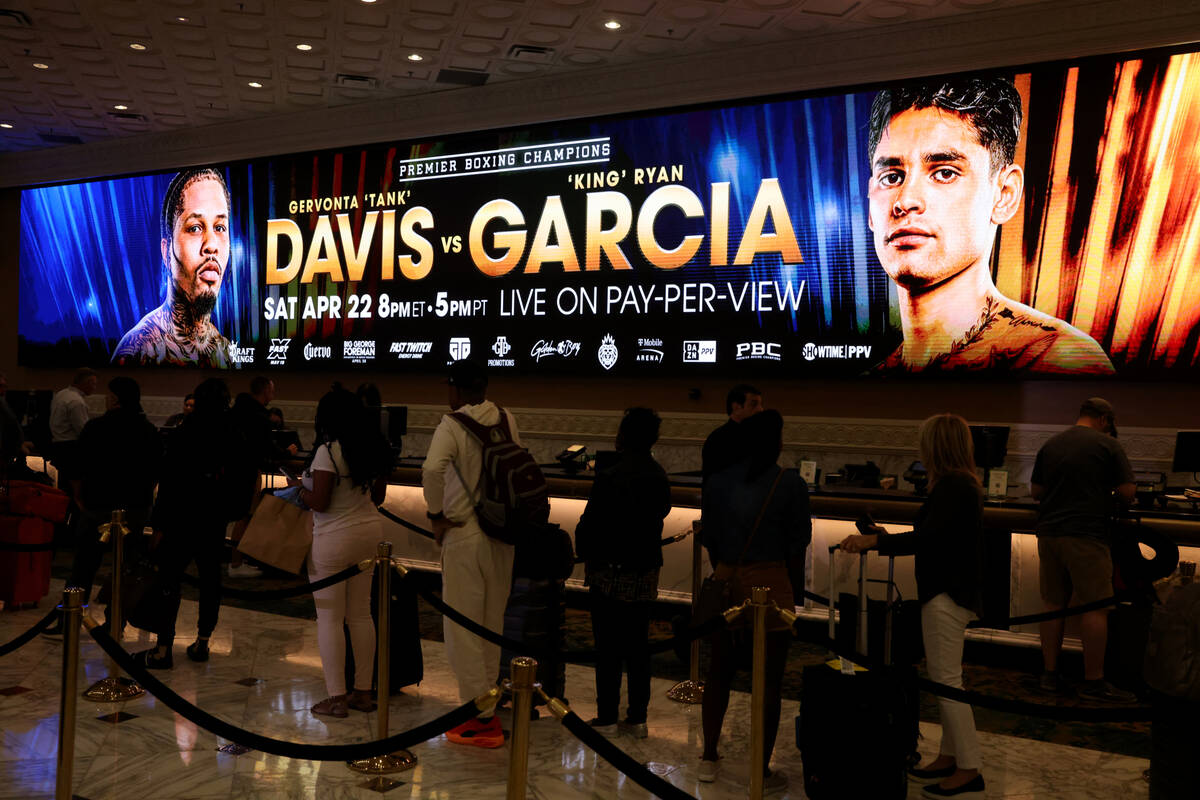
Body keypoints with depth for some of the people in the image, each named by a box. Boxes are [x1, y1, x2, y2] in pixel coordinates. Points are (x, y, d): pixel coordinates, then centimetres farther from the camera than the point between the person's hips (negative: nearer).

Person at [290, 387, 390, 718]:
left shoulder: (328, 450, -15)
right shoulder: (374, 448, 6)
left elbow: (319, 503, -17)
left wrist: (299, 488, 1)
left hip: (334, 538, -7)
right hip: (370, 530, 7)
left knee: (329, 618, 3)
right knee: (361, 614, 13)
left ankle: (336, 697, 8)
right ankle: (363, 692, 20)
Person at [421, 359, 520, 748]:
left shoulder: (452, 425, -14)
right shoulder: (507, 421, 4)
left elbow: (433, 469, -31)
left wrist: (437, 514, -16)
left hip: (464, 535, -6)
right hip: (503, 534, 6)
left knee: (463, 628, 4)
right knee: (492, 625, 18)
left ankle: (481, 720, 7)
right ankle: (488, 708, 30)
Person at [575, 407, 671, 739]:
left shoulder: (609, 477, -18)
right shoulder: (659, 476, 2)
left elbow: (590, 524, -14)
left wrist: (585, 553, 3)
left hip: (610, 573, -6)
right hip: (646, 571, 6)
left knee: (609, 648, 4)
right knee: (638, 646, 12)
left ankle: (607, 718, 10)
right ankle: (637, 718, 18)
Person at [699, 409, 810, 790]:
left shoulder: (719, 481, 2)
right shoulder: (790, 483, -8)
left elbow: (708, 537, 6)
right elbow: (798, 543, -4)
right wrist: (794, 587, 9)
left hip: (727, 584, 4)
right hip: (771, 587, -4)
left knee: (719, 673, 17)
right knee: (769, 681, 7)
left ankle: (709, 759, 28)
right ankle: (763, 772, 16)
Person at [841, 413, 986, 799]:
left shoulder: (952, 486, -18)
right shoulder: (962, 484, 13)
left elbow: (928, 537, -28)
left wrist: (875, 541, -28)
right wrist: (887, 540, 22)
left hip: (946, 595, -10)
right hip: (952, 591, 10)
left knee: (947, 681, -4)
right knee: (944, 679, 16)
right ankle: (949, 757, 25)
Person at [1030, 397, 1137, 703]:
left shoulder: (1050, 444, 11)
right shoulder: (1108, 445, -4)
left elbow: (1035, 491, 15)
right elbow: (1128, 492, -6)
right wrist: (1109, 501, 14)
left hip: (1048, 532, 6)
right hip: (1086, 535, -6)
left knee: (1054, 605, 11)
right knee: (1095, 607, 1)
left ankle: (1050, 674, 16)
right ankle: (1094, 682, 5)